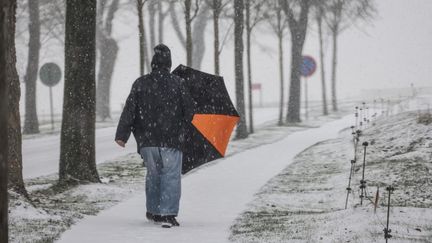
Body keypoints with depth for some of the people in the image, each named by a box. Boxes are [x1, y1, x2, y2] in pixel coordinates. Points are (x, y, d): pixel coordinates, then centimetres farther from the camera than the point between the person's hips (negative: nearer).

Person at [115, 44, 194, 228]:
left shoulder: (140, 84, 1)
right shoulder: (177, 84, -3)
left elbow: (129, 111, -1)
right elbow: (189, 111, -1)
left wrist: (121, 135, 0)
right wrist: (182, 124, 20)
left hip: (147, 140, 3)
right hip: (171, 140, -3)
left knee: (153, 174, 18)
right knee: (171, 176, -1)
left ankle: (153, 211, 24)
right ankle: (168, 214, -12)